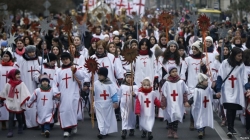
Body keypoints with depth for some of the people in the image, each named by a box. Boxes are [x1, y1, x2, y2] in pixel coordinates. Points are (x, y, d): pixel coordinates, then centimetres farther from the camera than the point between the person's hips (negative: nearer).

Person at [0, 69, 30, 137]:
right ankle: (10, 131, -1)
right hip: (11, 103, 0)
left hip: (19, 104, 0)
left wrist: (28, 99, -28)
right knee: (11, 117, -2)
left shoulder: (21, 84, -8)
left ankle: (20, 128, 38)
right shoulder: (8, 84, -4)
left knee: (19, 117, 15)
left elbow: (25, 93, -15)